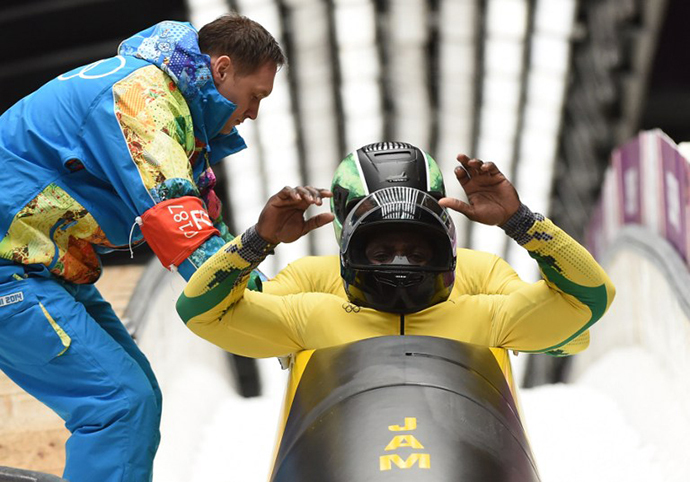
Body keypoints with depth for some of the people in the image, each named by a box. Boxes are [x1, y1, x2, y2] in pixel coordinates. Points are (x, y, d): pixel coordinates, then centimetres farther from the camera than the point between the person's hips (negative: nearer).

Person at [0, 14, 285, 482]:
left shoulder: (175, 103, 13)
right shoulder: (141, 92, -19)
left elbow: (202, 221, 16)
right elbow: (172, 216, -29)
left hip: (54, 273, 11)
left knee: (140, 398, 12)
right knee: (123, 402, -18)